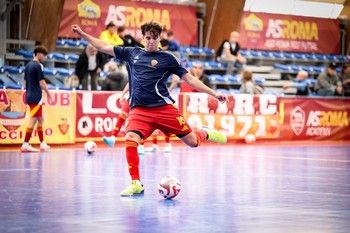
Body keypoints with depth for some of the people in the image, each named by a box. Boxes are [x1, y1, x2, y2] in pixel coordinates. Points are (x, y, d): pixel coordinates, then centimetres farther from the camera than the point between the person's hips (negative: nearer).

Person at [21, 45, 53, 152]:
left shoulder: (28, 65, 13)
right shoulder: (38, 66, -13)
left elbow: (25, 82, 18)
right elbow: (42, 83, -16)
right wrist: (49, 94, -8)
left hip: (29, 96, 9)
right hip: (36, 97, -9)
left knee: (40, 119, 16)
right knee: (33, 121, -5)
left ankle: (42, 144, 22)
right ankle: (25, 145, -6)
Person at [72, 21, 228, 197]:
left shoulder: (167, 58, 4)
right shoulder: (132, 53, 13)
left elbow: (189, 78, 5)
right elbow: (104, 47, 20)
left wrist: (213, 93, 1)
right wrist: (82, 34, 18)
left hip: (164, 107, -2)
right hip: (139, 109, 2)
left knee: (192, 142, -1)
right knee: (130, 139, -24)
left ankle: (206, 133, 37)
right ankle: (136, 184, -11)